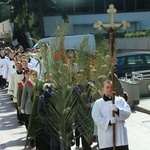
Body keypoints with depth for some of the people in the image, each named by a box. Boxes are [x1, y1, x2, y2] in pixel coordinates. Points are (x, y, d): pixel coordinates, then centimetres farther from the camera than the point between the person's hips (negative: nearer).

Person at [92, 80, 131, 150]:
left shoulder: (120, 100, 12)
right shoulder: (98, 103, 6)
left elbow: (128, 112, 0)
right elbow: (96, 117, -6)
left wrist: (118, 110, -20)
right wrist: (109, 121, -21)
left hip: (120, 135, 2)